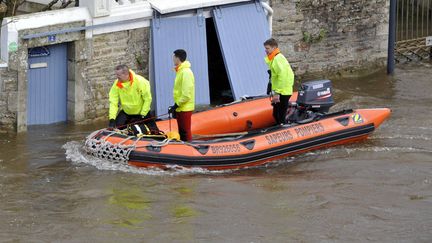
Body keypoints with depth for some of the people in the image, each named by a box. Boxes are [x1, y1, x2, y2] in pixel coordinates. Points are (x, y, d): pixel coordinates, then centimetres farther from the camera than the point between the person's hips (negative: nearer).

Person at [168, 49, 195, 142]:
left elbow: (186, 94, -22)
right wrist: (176, 106, 16)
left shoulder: (185, 72, -17)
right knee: (181, 132, 15)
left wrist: (176, 105, -17)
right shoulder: (180, 71, 14)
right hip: (180, 108, 10)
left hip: (185, 108, -10)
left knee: (185, 132, -6)